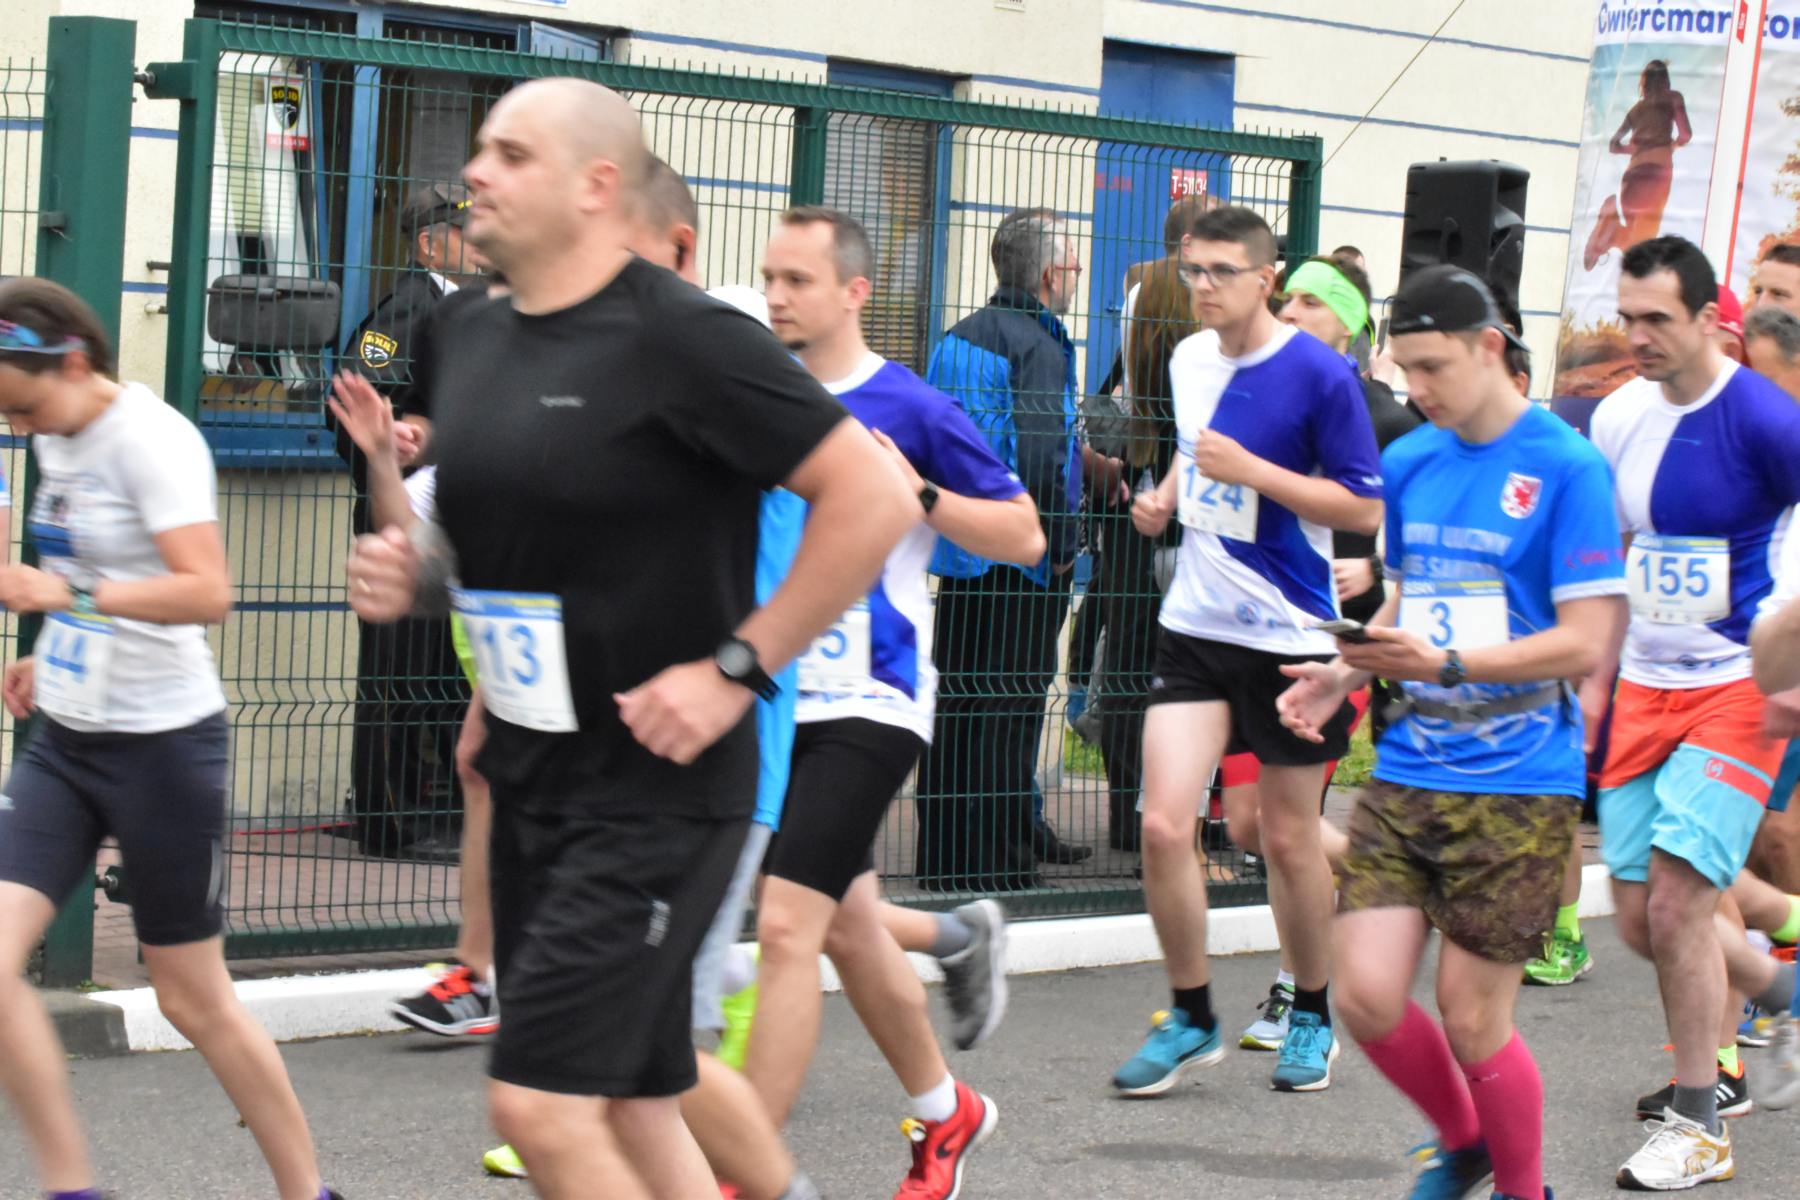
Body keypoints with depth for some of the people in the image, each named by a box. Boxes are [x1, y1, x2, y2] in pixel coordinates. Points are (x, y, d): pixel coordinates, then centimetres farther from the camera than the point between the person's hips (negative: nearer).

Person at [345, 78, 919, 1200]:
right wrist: (413, 570, 2)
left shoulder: (680, 337, -15)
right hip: (531, 772, 8)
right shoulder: (476, 338, 9)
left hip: (656, 784, -8)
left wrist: (735, 666, -19)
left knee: (541, 1102, -14)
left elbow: (876, 498, -18)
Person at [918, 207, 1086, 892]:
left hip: (960, 552, 8)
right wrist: (1062, 545, -12)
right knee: (1008, 710, -3)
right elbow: (1043, 454, -21)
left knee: (955, 705, 14)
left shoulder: (958, 338, 12)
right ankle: (997, 864, -1)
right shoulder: (1039, 344, -14)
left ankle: (941, 857, 21)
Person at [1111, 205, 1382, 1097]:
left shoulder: (1319, 376, -12)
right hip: (1196, 623, 5)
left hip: (1289, 634, -4)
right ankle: (1190, 1019, 9)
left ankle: (1311, 1016, 28)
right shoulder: (1189, 360, 7)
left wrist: (1250, 470, -20)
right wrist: (1165, 495, 7)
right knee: (1163, 824, -7)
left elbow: (1366, 508, -13)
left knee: (1290, 839, 7)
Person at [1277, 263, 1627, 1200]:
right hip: (1406, 773, 5)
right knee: (1366, 998, -2)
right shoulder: (1408, 463, 9)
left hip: (1516, 784, -5)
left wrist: (1445, 663, -24)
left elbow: (1586, 640, -14)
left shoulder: (1566, 468, -10)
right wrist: (1347, 672, 2)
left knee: (1470, 1021, -2)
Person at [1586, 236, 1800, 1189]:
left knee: (1675, 902, -14)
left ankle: (1697, 1125, 1)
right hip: (1644, 688, 6)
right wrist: (1597, 678, 14)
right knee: (1640, 922, 6)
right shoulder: (1619, 418, 4)